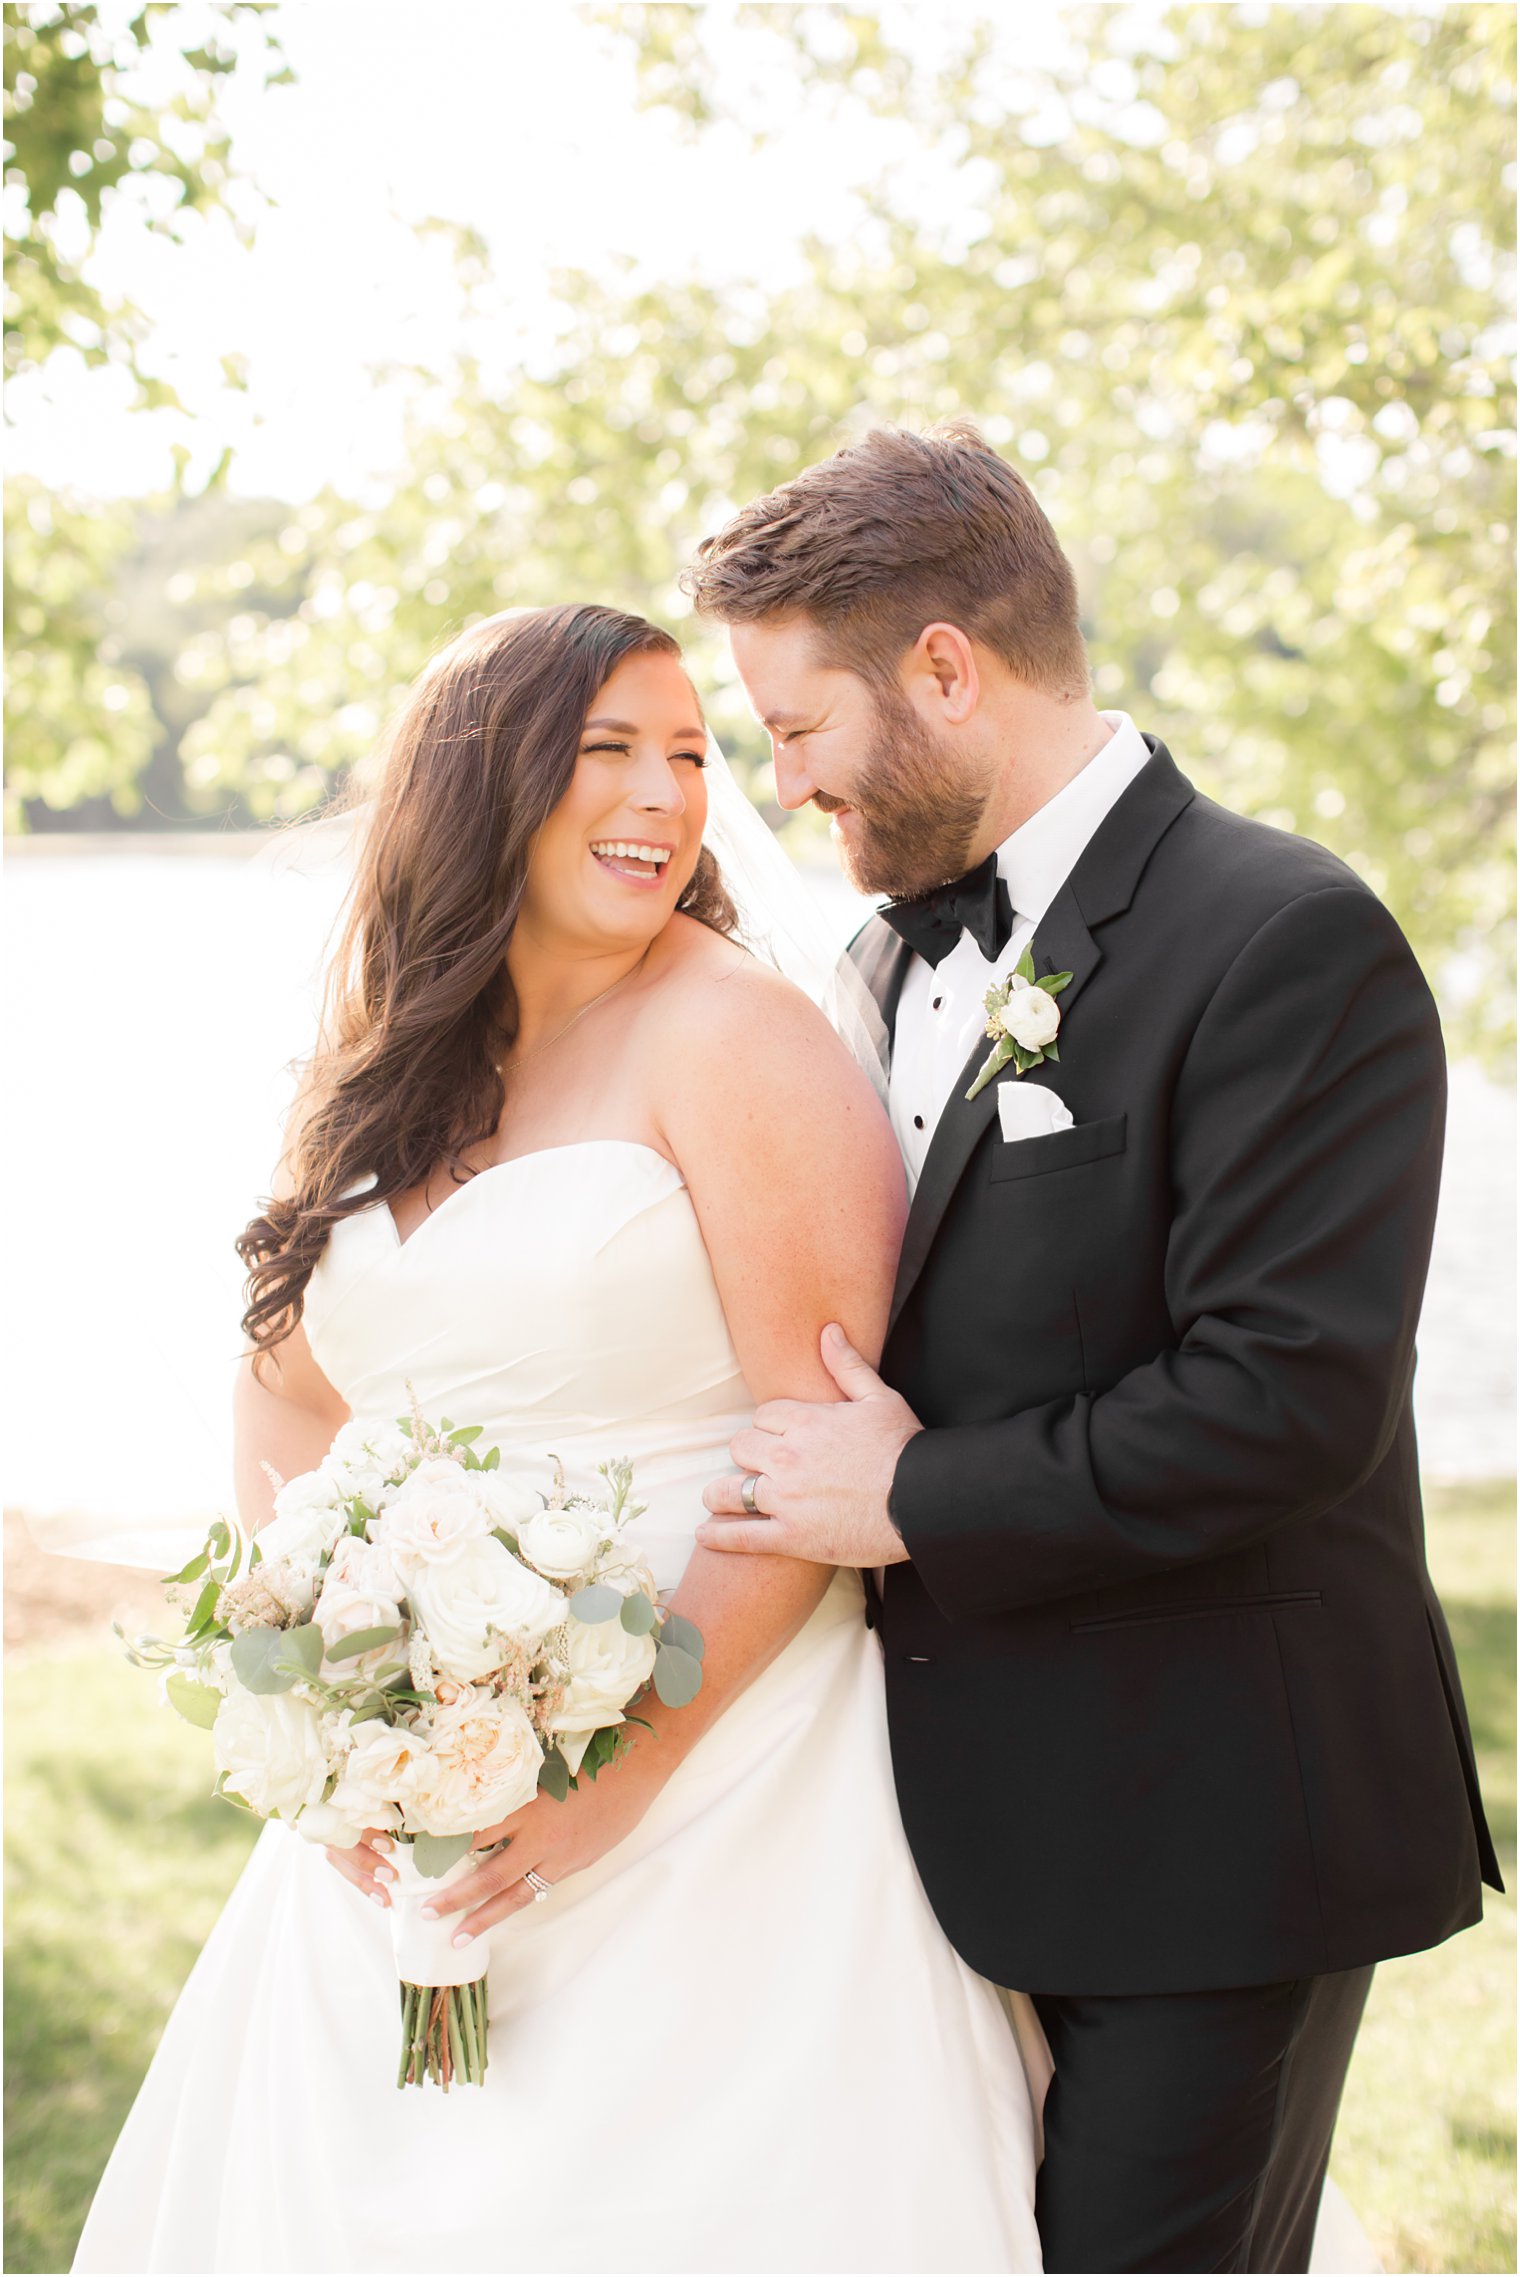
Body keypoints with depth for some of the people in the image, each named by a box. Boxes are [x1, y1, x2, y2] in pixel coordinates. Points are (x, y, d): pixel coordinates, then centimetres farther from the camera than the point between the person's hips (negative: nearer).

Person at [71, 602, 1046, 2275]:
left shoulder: (729, 1033, -9)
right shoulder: (390, 1074, 10)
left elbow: (828, 1435, -14)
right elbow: (285, 1409, 13)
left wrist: (632, 1767, -19)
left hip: (713, 1798, -6)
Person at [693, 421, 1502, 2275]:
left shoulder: (1287, 941, -15)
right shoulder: (902, 947, 11)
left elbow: (1290, 1397, -23)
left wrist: (916, 1502, -17)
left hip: (1208, 1835, -7)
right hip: (967, 1810, 8)